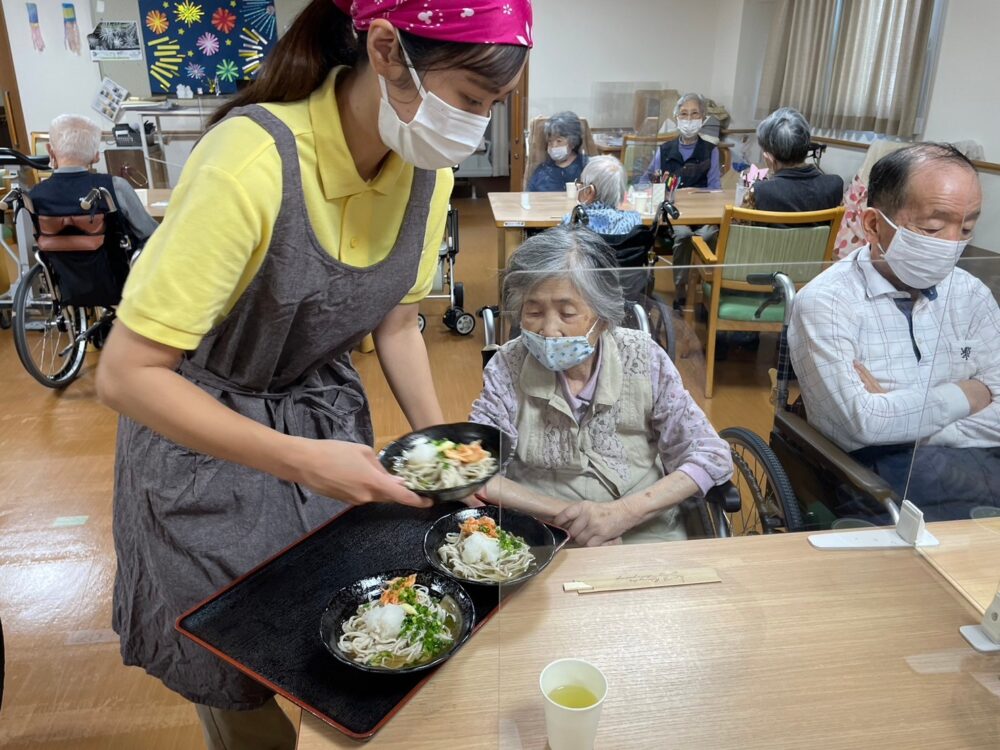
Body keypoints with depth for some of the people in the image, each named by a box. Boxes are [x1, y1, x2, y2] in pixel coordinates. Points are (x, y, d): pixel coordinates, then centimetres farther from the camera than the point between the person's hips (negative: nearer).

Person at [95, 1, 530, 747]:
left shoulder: (428, 170, -11)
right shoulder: (254, 160, -32)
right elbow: (128, 375, -27)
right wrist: (301, 461, -33)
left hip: (327, 415, 5)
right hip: (204, 432, -5)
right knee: (245, 681, 14)